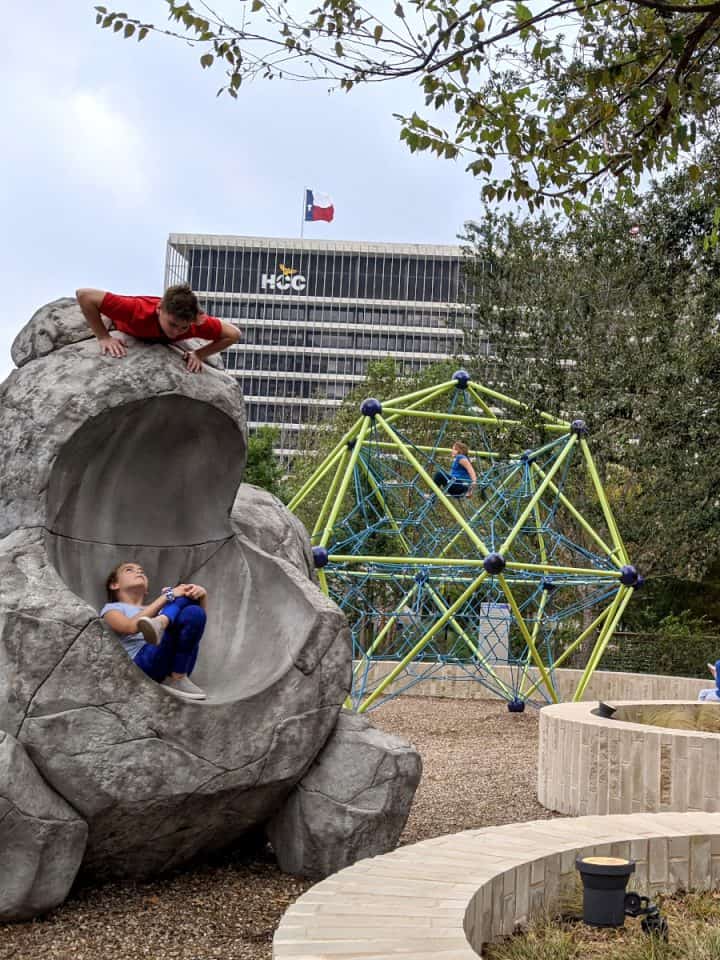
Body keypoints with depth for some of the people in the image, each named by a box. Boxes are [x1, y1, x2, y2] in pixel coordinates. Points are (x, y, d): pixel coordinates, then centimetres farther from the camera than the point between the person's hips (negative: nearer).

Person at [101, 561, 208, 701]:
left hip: (177, 666, 4)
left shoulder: (157, 609, 37)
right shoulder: (112, 608, 22)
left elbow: (197, 618, 20)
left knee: (193, 612, -21)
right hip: (145, 662, -4)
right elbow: (132, 627, -3)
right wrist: (168, 596, -4)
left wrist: (202, 594, 0)